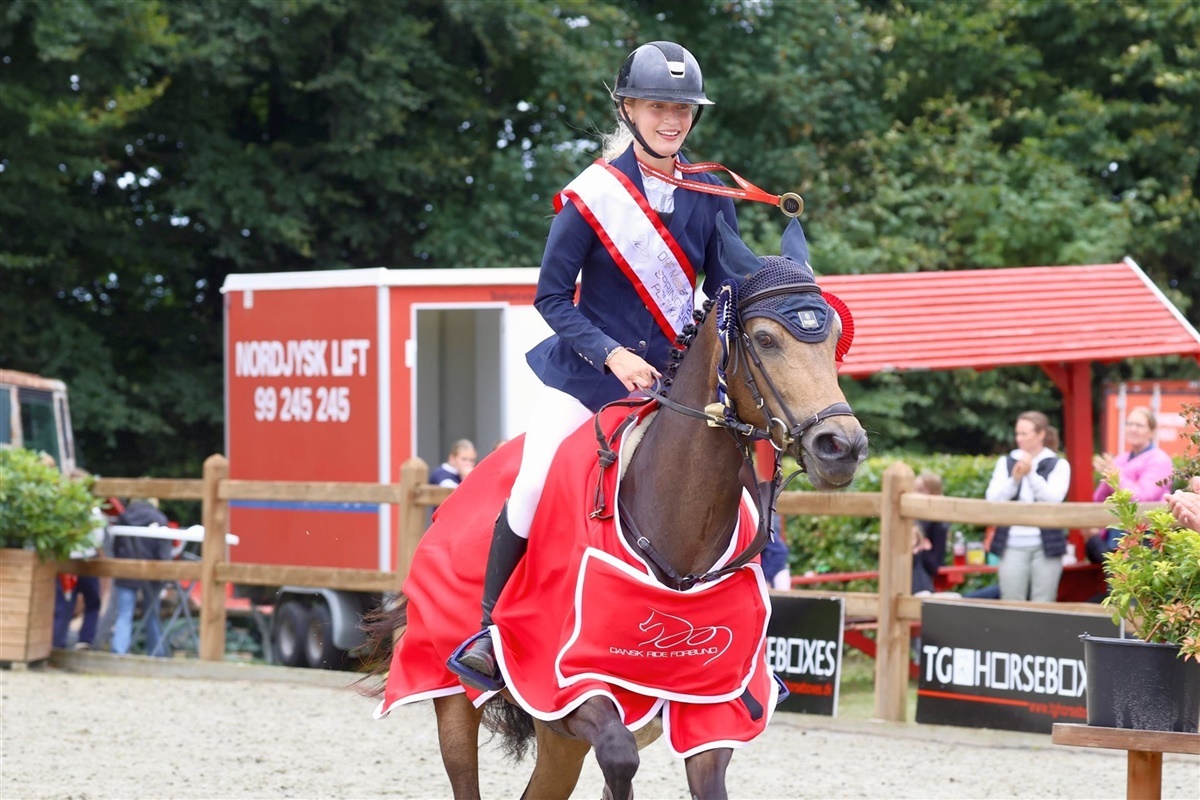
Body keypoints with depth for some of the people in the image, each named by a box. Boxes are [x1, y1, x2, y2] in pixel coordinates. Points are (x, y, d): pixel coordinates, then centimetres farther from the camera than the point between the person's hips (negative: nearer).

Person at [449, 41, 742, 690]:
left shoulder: (710, 199, 0)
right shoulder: (593, 194, -10)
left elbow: (724, 295, 7)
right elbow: (551, 296, -7)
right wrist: (613, 355, -18)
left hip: (673, 380, 3)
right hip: (587, 371, -3)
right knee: (532, 490, -11)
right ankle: (489, 631, 6)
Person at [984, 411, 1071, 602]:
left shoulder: (1059, 464, 4)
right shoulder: (1006, 462, 10)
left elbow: (1053, 498, -10)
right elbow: (992, 499, 0)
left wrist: (1031, 473, -18)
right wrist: (1014, 479, -14)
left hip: (1046, 545, -2)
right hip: (1013, 545, 2)